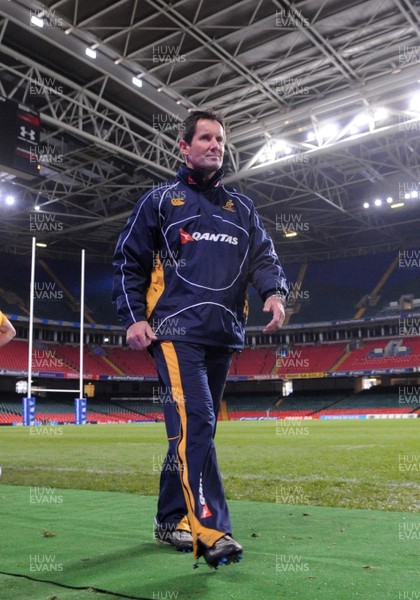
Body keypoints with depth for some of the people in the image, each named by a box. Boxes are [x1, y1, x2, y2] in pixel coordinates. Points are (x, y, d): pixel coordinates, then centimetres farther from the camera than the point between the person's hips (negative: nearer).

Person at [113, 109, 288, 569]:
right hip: (176, 331, -5)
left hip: (224, 337, 5)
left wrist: (274, 293, -8)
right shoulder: (161, 199, 9)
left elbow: (264, 258, 14)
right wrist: (133, 318, -4)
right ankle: (210, 530, -20)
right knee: (194, 423, -18)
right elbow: (127, 260, 8)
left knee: (195, 428, 10)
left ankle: (171, 519, 23)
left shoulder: (241, 208, 20)